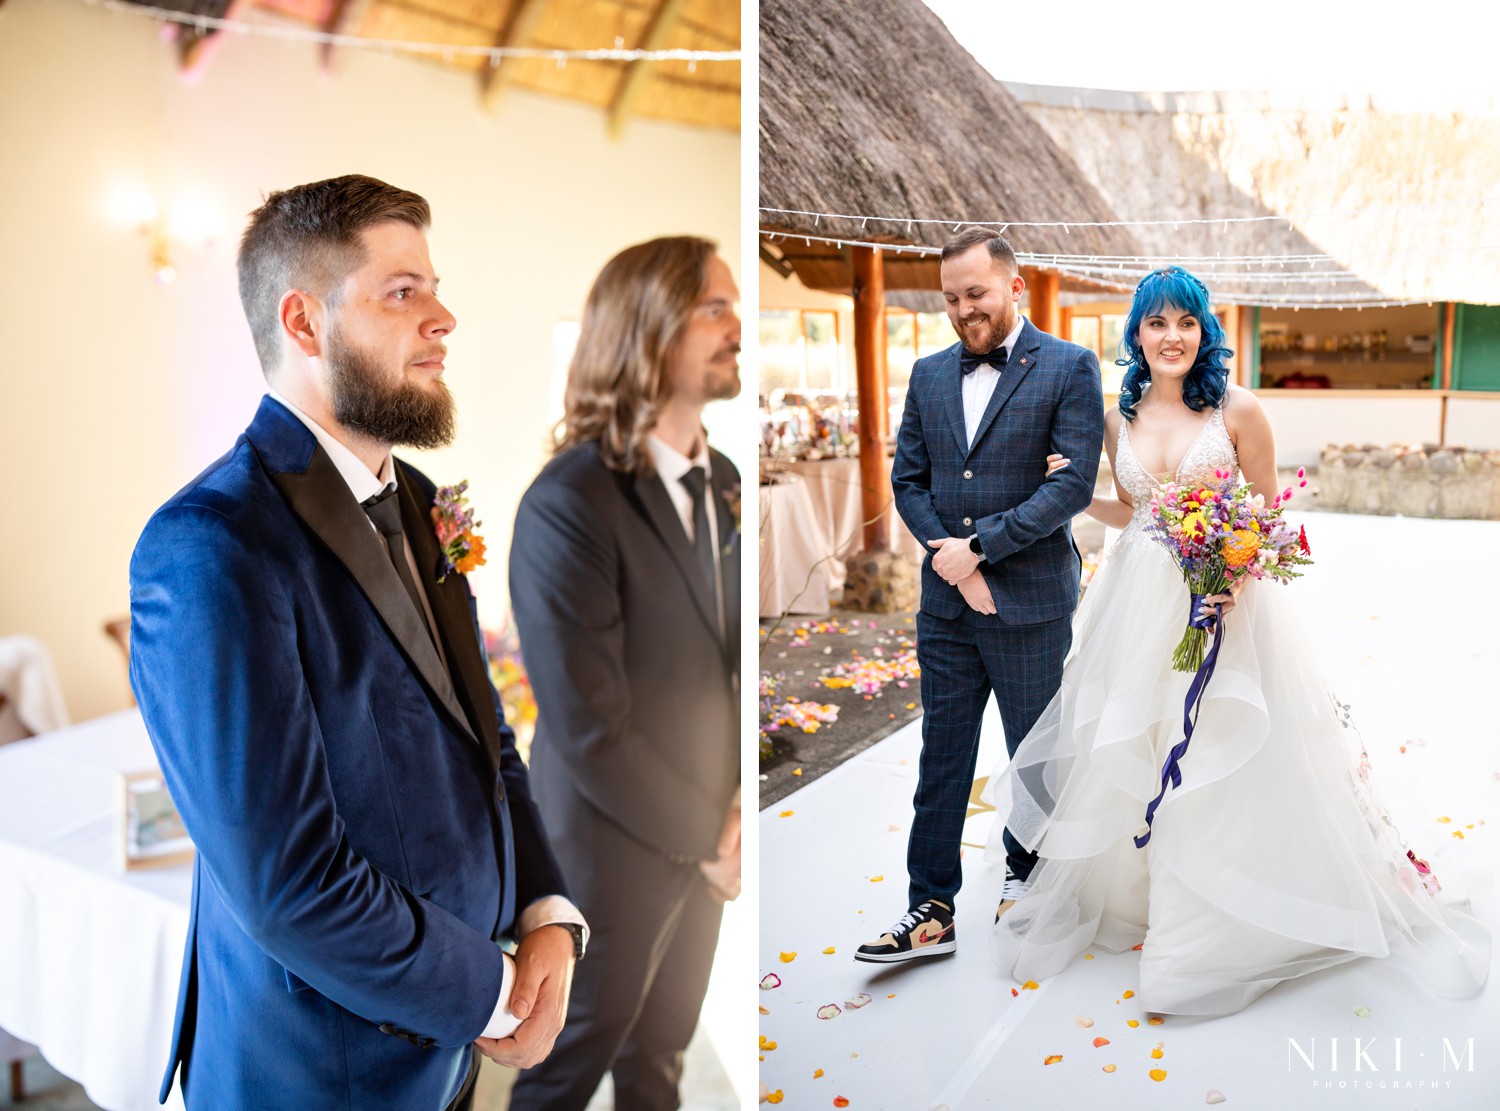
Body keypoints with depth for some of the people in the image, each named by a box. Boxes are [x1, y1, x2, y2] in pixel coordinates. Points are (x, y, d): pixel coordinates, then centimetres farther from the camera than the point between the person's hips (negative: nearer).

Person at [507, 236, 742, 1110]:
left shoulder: (724, 482, -1)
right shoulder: (566, 506, -24)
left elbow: (740, 652, 4)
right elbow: (589, 732, -24)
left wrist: (740, 806, -8)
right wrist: (707, 836, -14)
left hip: (704, 836, 6)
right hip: (617, 853, -6)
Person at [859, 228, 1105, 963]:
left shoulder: (1068, 368, -6)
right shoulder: (929, 373, 9)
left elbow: (1074, 483, -14)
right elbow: (908, 479, 8)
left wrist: (978, 546, -18)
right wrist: (949, 558, -8)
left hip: (1030, 602, -4)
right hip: (946, 603, 4)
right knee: (941, 759, 8)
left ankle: (1025, 872, 38)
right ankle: (931, 913, 17)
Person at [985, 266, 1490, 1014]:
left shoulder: (1237, 411, -7)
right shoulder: (1120, 420, 5)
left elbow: (1268, 517, -3)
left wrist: (1238, 576, -20)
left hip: (1223, 604, -4)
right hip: (1140, 608, 4)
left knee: (1219, 765, 2)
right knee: (1128, 759, 12)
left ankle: (1223, 918, 21)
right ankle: (1128, 893, 33)